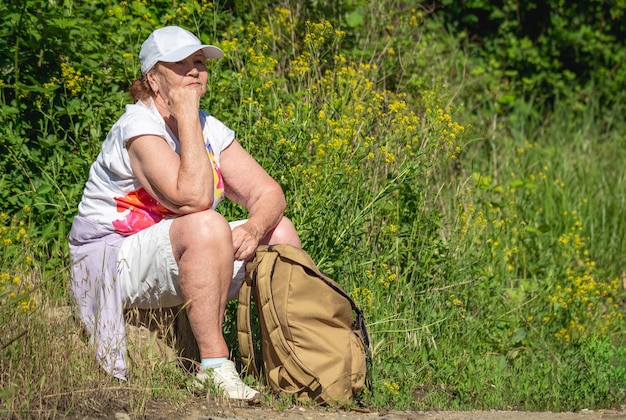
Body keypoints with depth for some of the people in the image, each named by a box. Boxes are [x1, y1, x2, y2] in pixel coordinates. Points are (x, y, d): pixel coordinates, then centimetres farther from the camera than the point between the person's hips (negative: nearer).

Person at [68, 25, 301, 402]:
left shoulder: (211, 129, 6)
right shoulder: (139, 128, -19)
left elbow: (269, 193, 2)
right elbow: (193, 199, -33)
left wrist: (254, 230, -21)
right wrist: (186, 117, -27)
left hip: (178, 260, 8)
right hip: (113, 264, -8)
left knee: (280, 230, -1)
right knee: (206, 227, -35)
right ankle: (214, 366, -32)